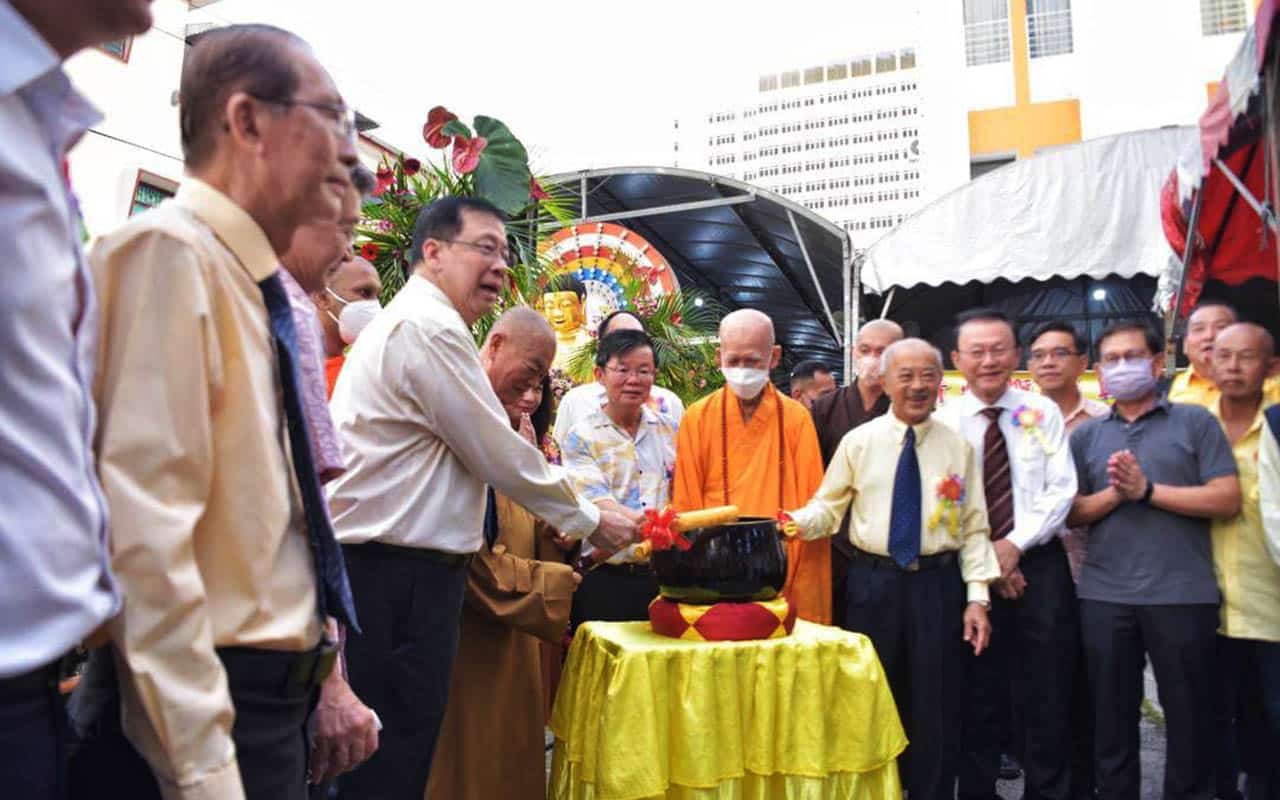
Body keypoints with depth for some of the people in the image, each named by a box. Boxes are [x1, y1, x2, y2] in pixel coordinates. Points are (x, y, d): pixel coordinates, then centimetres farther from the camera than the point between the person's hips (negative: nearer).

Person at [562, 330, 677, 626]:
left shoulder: (669, 432, 12)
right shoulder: (582, 437, -2)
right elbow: (596, 502, -14)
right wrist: (638, 521, -32)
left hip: (663, 573, 4)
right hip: (604, 578, -3)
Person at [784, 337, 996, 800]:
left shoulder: (958, 447, 1)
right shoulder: (858, 441, 0)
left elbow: (974, 528, 1)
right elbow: (829, 506, 0)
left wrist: (977, 596, -4)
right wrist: (799, 522, -21)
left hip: (939, 583, 0)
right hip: (874, 582, 0)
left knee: (937, 707, 9)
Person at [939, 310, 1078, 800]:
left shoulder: (1042, 413, 2)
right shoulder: (942, 421, -1)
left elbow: (1061, 489, -4)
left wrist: (1014, 544, -13)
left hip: (1040, 563, 1)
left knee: (1048, 694, 7)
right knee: (978, 695, 8)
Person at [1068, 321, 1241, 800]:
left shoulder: (1194, 421, 3)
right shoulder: (1086, 435, 11)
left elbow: (1227, 499, -6)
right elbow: (1070, 514, 6)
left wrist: (1147, 490, -12)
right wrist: (1112, 494, -11)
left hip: (1182, 595, -2)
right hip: (1103, 597, 3)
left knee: (1190, 719, 9)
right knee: (1111, 720, 12)